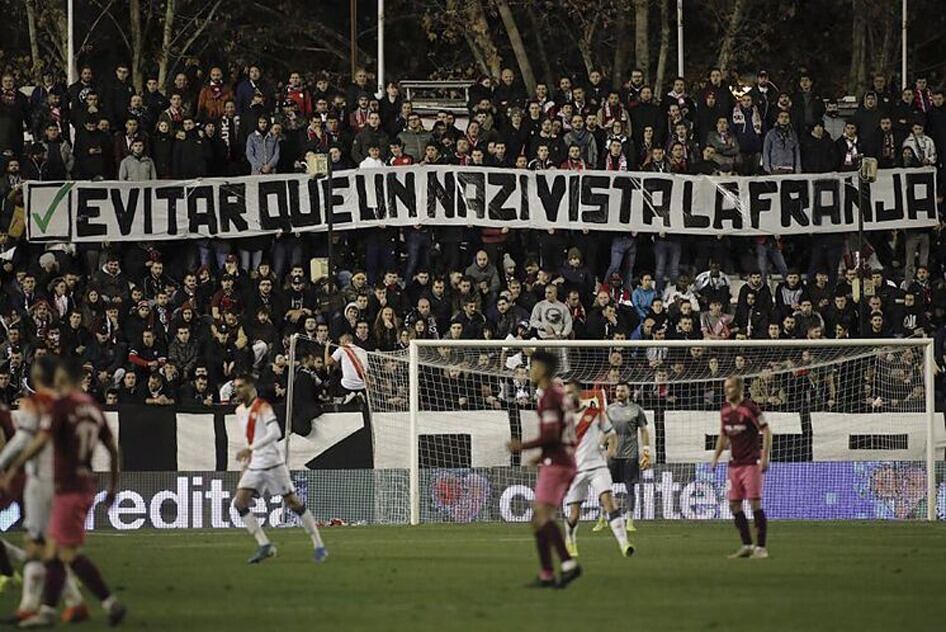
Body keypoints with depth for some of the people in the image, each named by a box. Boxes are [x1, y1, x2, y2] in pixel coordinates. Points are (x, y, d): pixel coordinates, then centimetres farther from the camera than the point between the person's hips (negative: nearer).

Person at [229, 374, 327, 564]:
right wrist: (247, 460, 20)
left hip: (272, 463, -8)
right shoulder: (240, 411, 12)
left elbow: (274, 433, -24)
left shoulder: (263, 407, -12)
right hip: (255, 466, 8)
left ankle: (319, 547, 5)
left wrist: (250, 449, -29)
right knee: (239, 502, -7)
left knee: (293, 502, -3)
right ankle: (265, 546, -3)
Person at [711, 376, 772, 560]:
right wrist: (716, 457, 16)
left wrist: (765, 458, -16)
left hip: (751, 463, -7)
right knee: (734, 505, 5)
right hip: (734, 464, 7)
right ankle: (747, 546, 14)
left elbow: (766, 432, -10)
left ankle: (761, 547, -6)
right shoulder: (725, 410, 10)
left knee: (755, 502, -10)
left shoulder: (749, 408, -10)